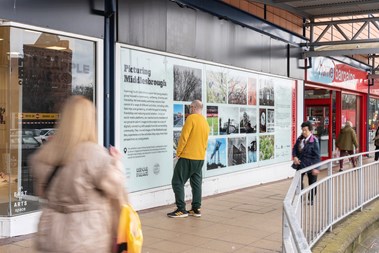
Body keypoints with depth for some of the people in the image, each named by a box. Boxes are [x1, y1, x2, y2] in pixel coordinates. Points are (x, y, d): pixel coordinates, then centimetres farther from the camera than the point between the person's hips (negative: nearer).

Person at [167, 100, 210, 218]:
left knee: (178, 182, -2)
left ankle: (181, 209, -4)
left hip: (187, 157, -8)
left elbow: (184, 137, -15)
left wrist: (178, 152, -7)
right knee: (196, 183, 12)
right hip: (200, 158, 8)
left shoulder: (191, 118, -11)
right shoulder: (205, 122, 14)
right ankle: (196, 209, 14)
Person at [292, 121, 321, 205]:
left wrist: (316, 168, -18)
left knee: (312, 182, 10)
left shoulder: (314, 140, -14)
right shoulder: (300, 139, 3)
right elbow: (295, 148, 13)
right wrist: (295, 157, -8)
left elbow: (317, 155, -15)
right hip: (300, 163, 4)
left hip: (310, 165, -4)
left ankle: (311, 199, 28)